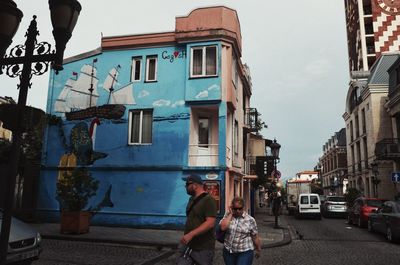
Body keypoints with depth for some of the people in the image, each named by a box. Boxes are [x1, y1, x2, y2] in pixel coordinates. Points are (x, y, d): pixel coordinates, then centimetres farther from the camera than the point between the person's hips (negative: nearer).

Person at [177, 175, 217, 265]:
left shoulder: (208, 200, -15)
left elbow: (210, 223, -25)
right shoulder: (192, 199, 12)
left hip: (203, 248, -7)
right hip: (187, 245, 7)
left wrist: (191, 234, -31)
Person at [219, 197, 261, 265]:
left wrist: (258, 250, 8)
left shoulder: (250, 219, -7)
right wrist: (230, 214, -14)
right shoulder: (228, 215, -1)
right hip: (228, 251, 3)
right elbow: (223, 227, -18)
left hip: (245, 252, -3)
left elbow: (255, 237, 2)